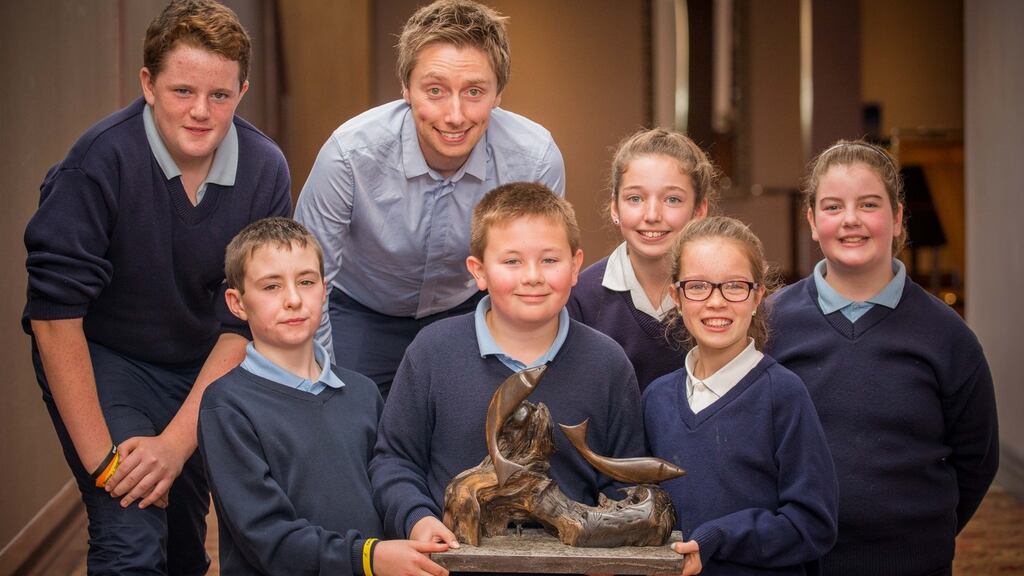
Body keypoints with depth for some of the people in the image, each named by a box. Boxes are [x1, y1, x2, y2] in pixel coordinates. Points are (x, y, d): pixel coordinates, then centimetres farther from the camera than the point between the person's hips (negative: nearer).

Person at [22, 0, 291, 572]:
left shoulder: (265, 170, -13)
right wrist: (100, 455, -23)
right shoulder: (101, 160, -24)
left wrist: (177, 441, -20)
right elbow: (55, 311, -22)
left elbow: (245, 321, -12)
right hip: (101, 357, -3)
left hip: (206, 364, 4)